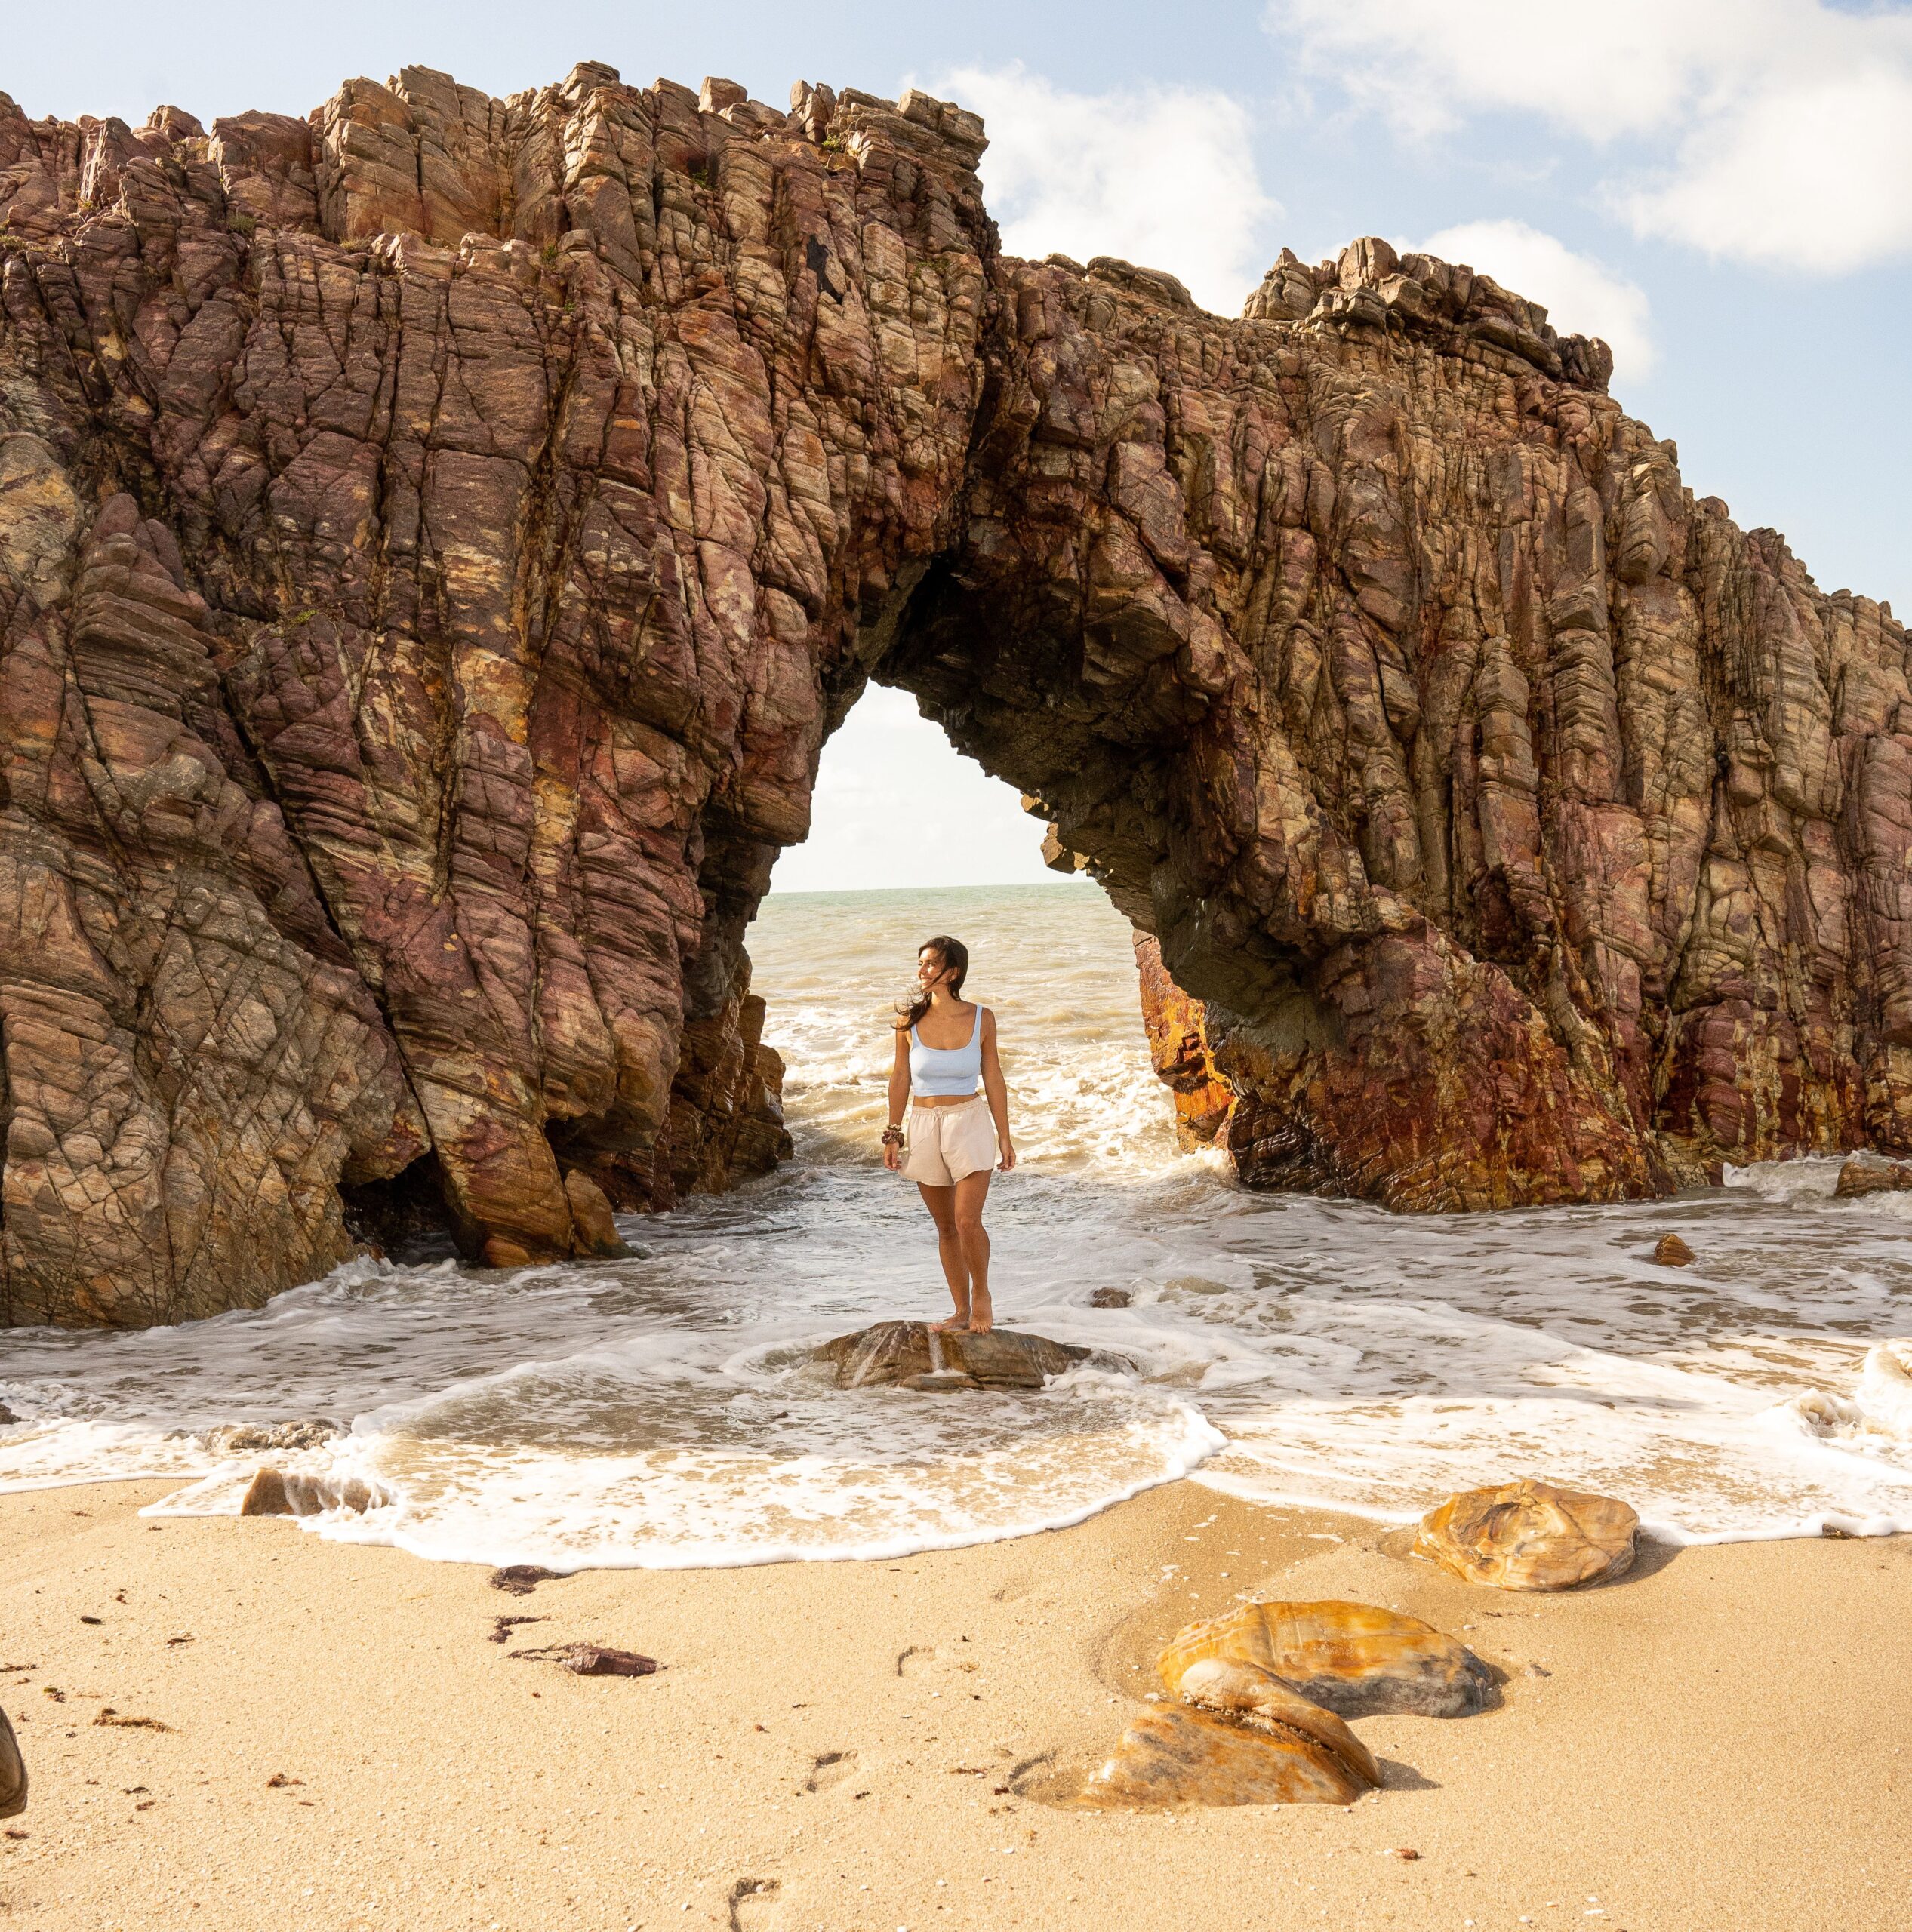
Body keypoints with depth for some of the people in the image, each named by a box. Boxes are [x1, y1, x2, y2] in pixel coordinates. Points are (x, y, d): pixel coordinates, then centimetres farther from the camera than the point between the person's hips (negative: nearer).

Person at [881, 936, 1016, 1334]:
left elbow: (993, 1079, 2)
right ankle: (962, 1311, 21)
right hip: (924, 1127, 2)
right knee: (945, 1226, 9)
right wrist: (893, 1135, 5)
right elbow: (900, 1079, 5)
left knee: (968, 1221, -12)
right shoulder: (909, 1020, -3)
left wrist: (1004, 1136, 3)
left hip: (970, 1124, -2)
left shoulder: (981, 1019, -5)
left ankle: (982, 1294, 14)